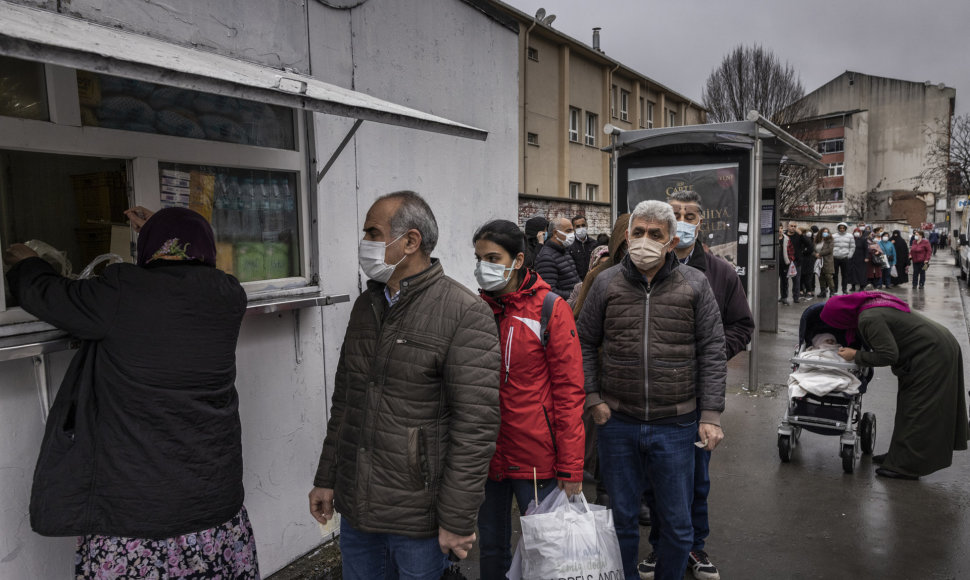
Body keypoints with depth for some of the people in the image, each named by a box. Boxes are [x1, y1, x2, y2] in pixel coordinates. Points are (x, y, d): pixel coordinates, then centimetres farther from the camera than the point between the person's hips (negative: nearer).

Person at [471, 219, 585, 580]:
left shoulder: (551, 310, -9)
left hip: (536, 459, -4)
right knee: (491, 546, 18)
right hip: (485, 456, 4)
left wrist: (570, 468, -11)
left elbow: (569, 392, -10)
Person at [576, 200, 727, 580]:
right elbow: (584, 344, 8)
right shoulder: (606, 283, 1)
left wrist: (711, 415, -5)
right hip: (617, 423, 1)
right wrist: (593, 399, 0)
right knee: (622, 518, 15)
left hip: (675, 425, 0)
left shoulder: (695, 285, -1)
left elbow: (712, 352, 0)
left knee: (677, 524, 12)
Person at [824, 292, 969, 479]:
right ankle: (899, 455, 23)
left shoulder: (869, 319, -25)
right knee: (909, 406, 14)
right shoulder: (869, 303, 4)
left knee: (916, 409, -5)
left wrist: (856, 356, -14)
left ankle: (907, 467, 1)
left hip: (931, 355, -10)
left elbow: (888, 355, -24)